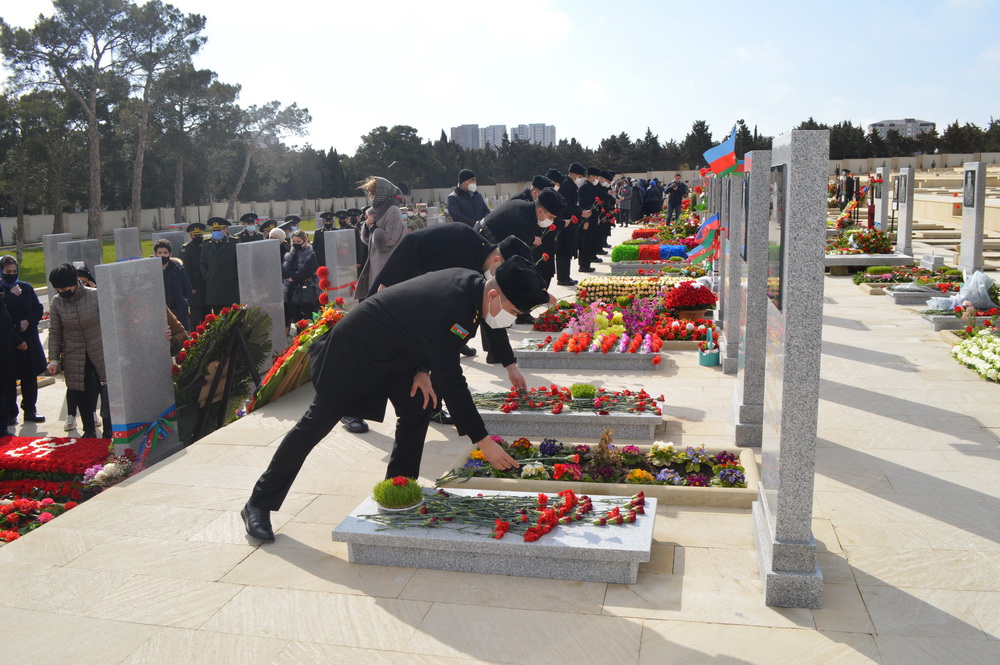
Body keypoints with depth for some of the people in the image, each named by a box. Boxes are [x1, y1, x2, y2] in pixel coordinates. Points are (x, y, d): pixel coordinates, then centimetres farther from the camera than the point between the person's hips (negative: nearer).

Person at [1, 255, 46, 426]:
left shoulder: (26, 288, 5)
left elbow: (38, 309, 9)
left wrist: (28, 321, -7)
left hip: (28, 338, 3)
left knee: (30, 377, 9)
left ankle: (30, 410, 21)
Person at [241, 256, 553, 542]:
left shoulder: (472, 282, -8)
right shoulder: (451, 309, -37)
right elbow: (450, 382, -35)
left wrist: (424, 370, -5)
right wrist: (483, 441, -30)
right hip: (352, 351, -9)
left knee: (416, 411, 3)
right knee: (317, 423, -2)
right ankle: (258, 505, 11)